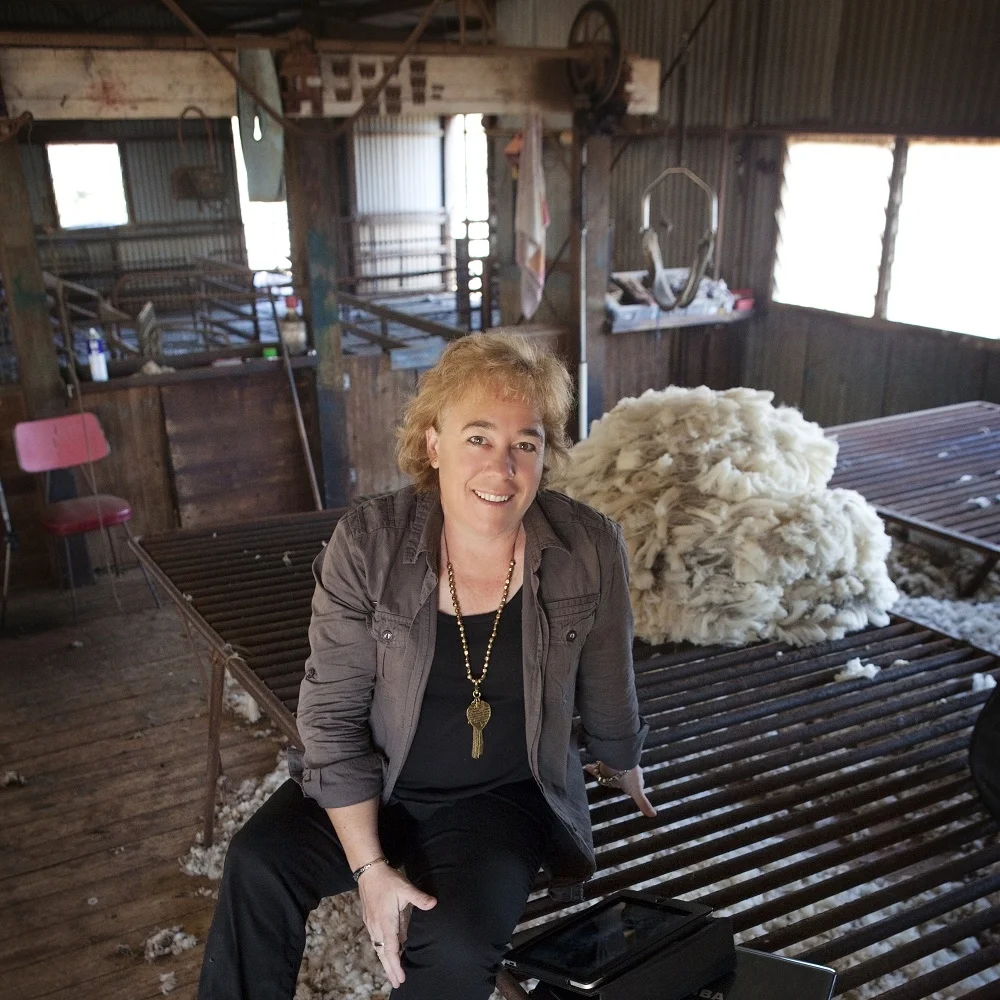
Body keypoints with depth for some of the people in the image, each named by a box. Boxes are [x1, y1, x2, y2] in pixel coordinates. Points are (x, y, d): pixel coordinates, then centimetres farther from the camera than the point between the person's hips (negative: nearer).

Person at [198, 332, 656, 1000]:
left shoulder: (591, 550, -15)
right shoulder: (368, 543, -16)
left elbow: (607, 693, 3)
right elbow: (333, 714, -12)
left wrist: (624, 768, 20)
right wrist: (369, 866, -16)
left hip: (503, 796, 0)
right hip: (374, 785, 1)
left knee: (456, 944, -24)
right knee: (259, 866, -22)